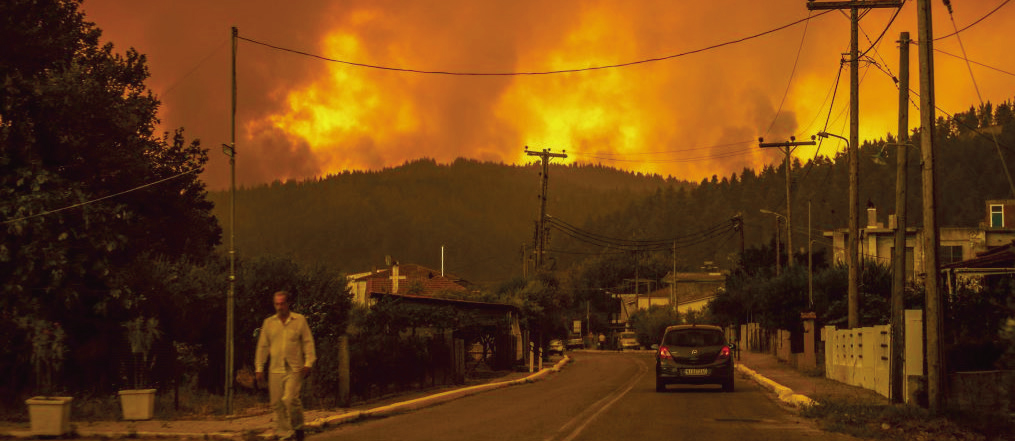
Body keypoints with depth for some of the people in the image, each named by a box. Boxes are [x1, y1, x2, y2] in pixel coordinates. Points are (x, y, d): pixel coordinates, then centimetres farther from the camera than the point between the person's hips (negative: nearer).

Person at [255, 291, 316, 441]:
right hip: (275, 370, 3)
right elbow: (262, 346, 14)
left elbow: (308, 342, 4)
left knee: (290, 399, -17)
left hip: (294, 369, -3)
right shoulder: (268, 322, 11)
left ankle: (298, 427, 4)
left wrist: (308, 363, -5)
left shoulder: (300, 320, 5)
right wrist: (259, 368, 10)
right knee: (277, 403, 2)